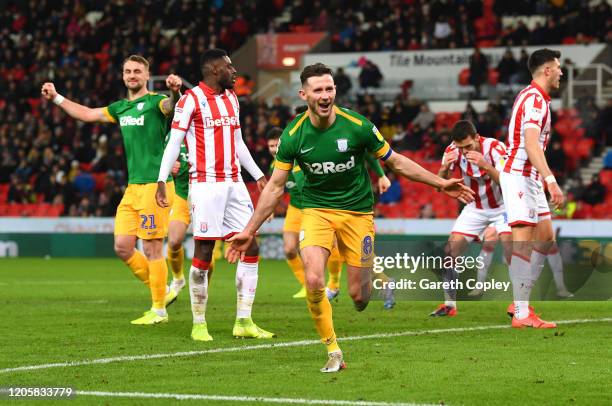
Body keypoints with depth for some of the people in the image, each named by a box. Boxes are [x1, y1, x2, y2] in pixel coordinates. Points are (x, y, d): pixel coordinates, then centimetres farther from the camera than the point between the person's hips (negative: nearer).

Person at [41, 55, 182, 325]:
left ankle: (159, 310, 3)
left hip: (154, 184, -7)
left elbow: (171, 106, -28)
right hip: (132, 187, 8)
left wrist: (175, 92, -51)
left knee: (152, 248, -5)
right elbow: (87, 114, 28)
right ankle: (160, 290, 18)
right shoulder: (121, 108, 17)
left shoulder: (155, 101, -6)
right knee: (122, 247, 3)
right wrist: (56, 98, 28)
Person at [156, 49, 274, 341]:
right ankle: (199, 325, 4)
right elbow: (173, 142, -7)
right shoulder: (191, 99, -6)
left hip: (234, 183, 7)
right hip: (205, 184, -7)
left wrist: (258, 175, 24)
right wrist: (162, 181, -14)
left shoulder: (232, 98, 16)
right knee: (203, 253, -5)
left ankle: (244, 322, 7)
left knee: (251, 248, 1)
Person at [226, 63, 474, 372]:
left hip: (357, 210, 0)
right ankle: (333, 351, -5)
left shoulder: (357, 126, -14)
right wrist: (249, 231, -3)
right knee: (313, 281, -23)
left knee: (359, 296, -3)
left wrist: (440, 183, -3)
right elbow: (275, 186, -2)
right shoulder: (293, 135, -11)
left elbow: (396, 162, 0)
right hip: (316, 210, 0)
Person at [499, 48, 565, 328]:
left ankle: (520, 302, 14)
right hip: (518, 176, -11)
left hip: (530, 178, 11)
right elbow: (531, 144, -28)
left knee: (546, 237, 12)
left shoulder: (535, 97, 17)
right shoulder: (535, 99, -16)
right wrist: (551, 180, -36)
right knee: (523, 240, -13)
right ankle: (521, 314, -17)